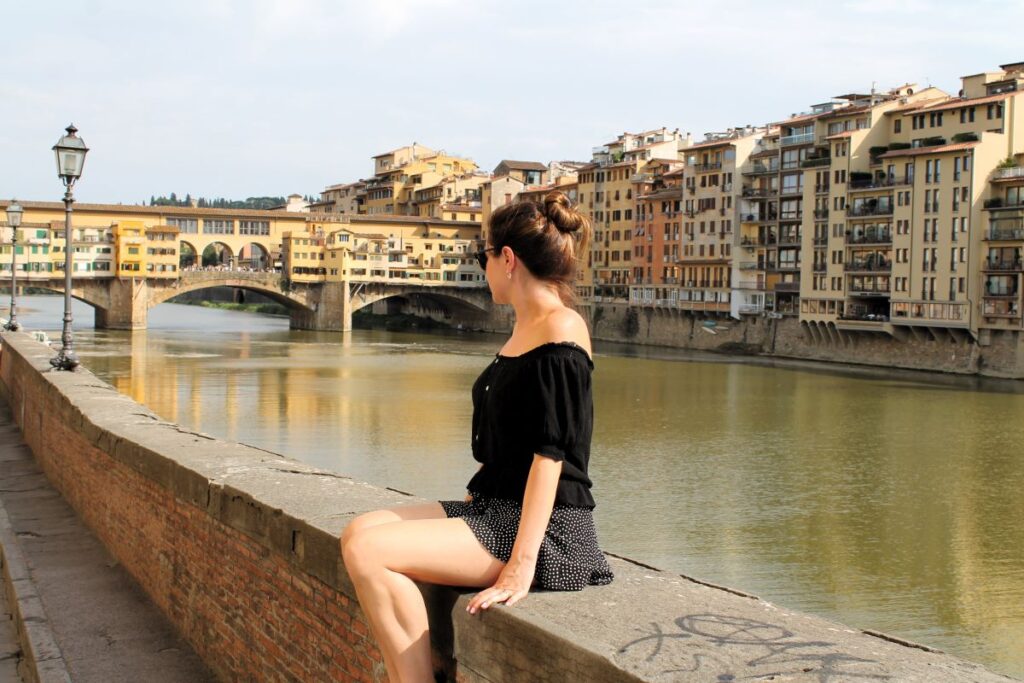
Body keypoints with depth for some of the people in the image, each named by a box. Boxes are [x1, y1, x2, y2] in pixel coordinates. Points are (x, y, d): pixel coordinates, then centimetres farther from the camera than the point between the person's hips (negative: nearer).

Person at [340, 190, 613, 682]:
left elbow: (550, 454, -20)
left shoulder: (561, 329, -14)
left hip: (546, 528, -9)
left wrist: (520, 566, -24)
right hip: (493, 507, 9)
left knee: (368, 550, -20)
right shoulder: (524, 329, 15)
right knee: (360, 531, -3)